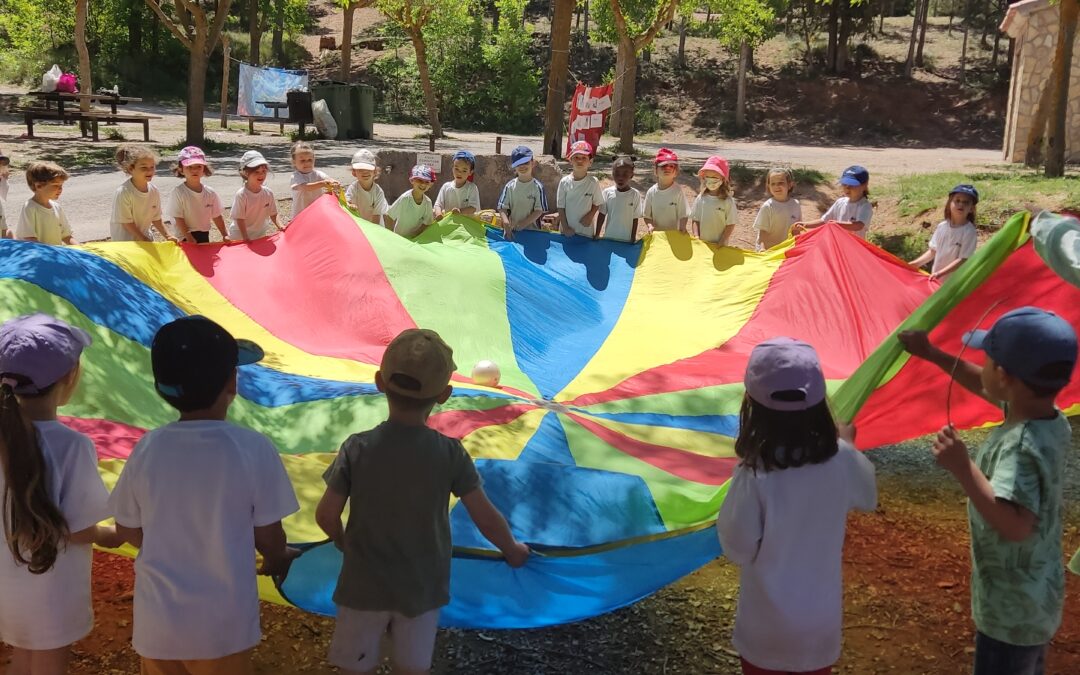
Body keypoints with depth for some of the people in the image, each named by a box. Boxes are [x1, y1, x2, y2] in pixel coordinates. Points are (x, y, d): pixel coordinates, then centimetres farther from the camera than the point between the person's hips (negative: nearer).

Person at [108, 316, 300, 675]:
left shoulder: (146, 449, -8)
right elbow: (268, 537, -10)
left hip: (157, 622, 3)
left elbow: (129, 532, 4)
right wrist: (279, 559, 13)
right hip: (222, 624, -3)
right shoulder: (253, 448, -18)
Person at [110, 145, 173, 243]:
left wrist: (167, 236, -3)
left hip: (144, 237, 6)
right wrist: (145, 240, -18)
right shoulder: (123, 192, -21)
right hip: (124, 240, -6)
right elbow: (126, 223, -18)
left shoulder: (154, 191, -3)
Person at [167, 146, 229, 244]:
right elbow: (178, 218, -13)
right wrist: (189, 238, -19)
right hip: (186, 239, -5)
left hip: (204, 237, 5)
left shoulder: (210, 193, 1)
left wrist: (225, 235, 4)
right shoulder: (178, 192, -11)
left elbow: (217, 216, 9)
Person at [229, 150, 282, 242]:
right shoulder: (241, 195, -20)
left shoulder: (268, 193, -7)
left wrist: (279, 226, -14)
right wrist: (245, 237, -22)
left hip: (260, 236, 4)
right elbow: (239, 218, -18)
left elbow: (273, 214, 2)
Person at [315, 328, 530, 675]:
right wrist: (512, 549, 11)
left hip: (364, 586, 0)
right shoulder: (450, 453, -14)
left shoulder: (357, 448, -16)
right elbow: (486, 517, -8)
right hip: (422, 588, 1)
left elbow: (326, 515, -10)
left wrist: (341, 539, 13)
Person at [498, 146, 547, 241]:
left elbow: (539, 210, -7)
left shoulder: (538, 187, -5)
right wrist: (506, 223, -19)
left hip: (532, 231, -2)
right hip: (512, 231, 2)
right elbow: (502, 208, 0)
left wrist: (522, 224, -16)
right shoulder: (509, 186, 2)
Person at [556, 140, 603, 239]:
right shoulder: (564, 182, -6)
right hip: (567, 230, 1)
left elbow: (597, 204, 2)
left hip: (586, 231, -1)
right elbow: (561, 207, -2)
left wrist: (590, 216, -15)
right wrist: (565, 227, -6)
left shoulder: (593, 182, -8)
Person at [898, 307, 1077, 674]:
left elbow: (1016, 526, -43)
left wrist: (963, 468, -41)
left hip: (1012, 610, -9)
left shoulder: (1019, 446, -32)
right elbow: (986, 387, 13)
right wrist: (931, 354, 15)